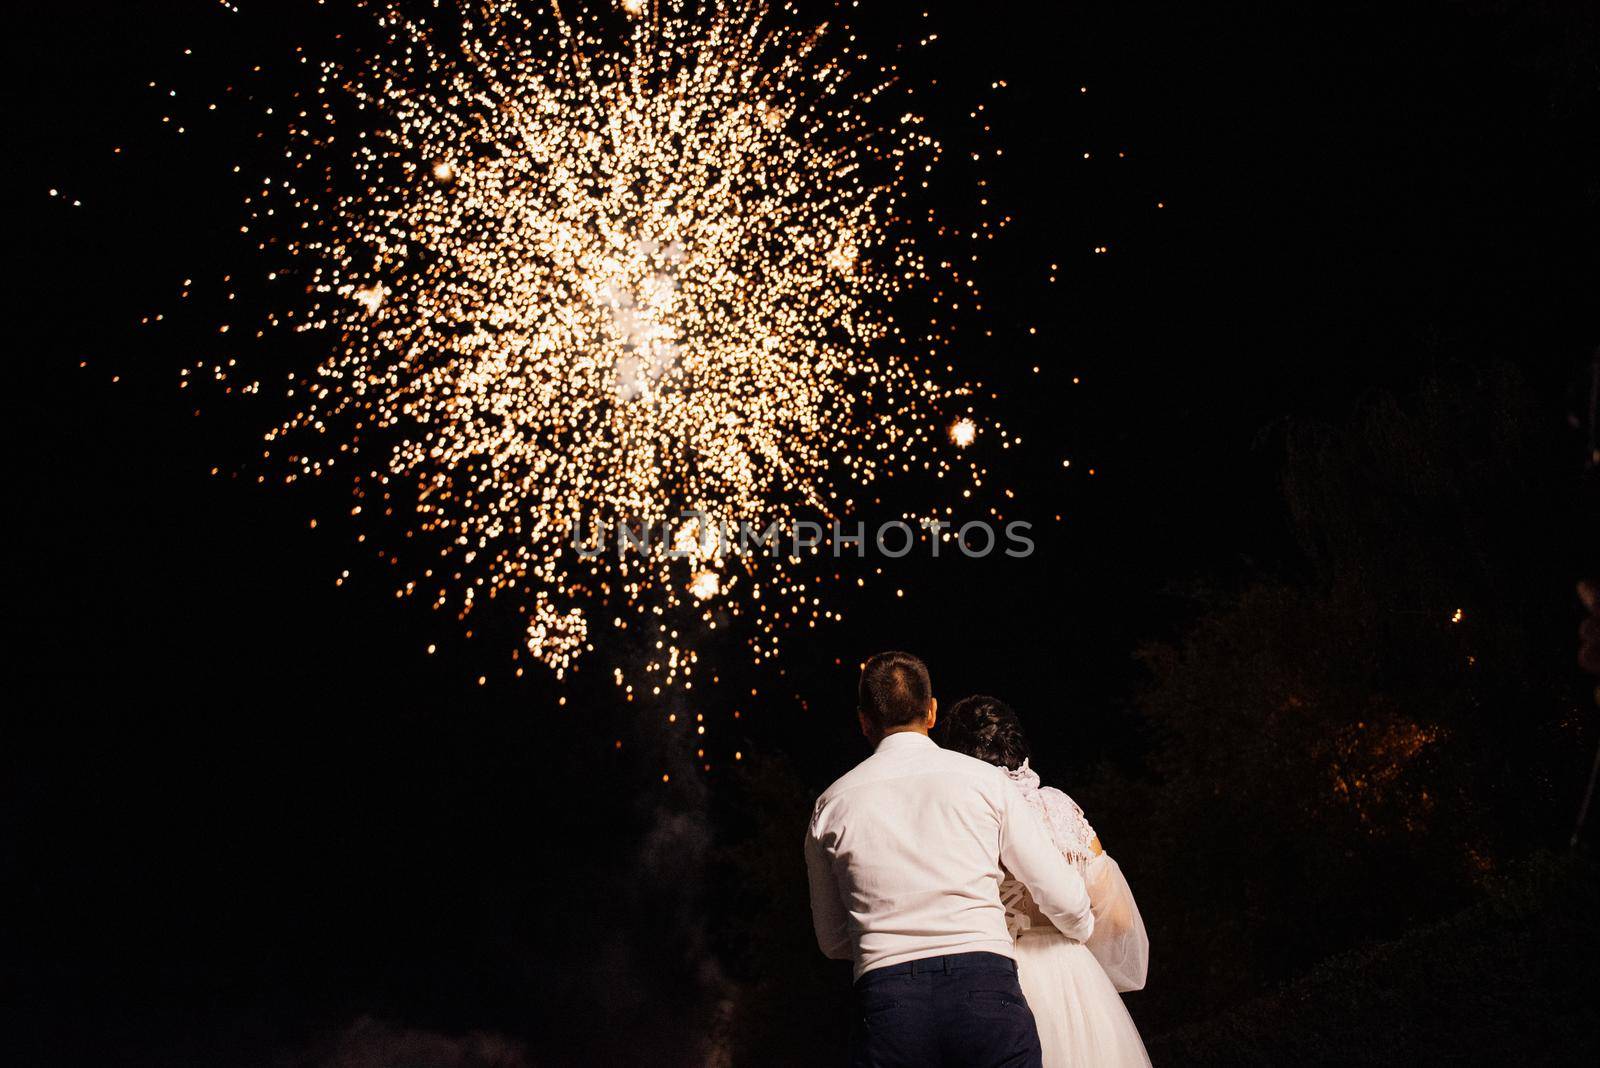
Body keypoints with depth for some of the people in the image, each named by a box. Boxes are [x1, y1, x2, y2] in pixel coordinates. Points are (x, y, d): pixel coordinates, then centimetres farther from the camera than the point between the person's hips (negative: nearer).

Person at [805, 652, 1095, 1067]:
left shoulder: (832, 805, 9)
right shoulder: (986, 779, 5)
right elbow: (1064, 901, 7)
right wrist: (1080, 926, 31)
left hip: (884, 1001, 1)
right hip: (986, 988, 0)